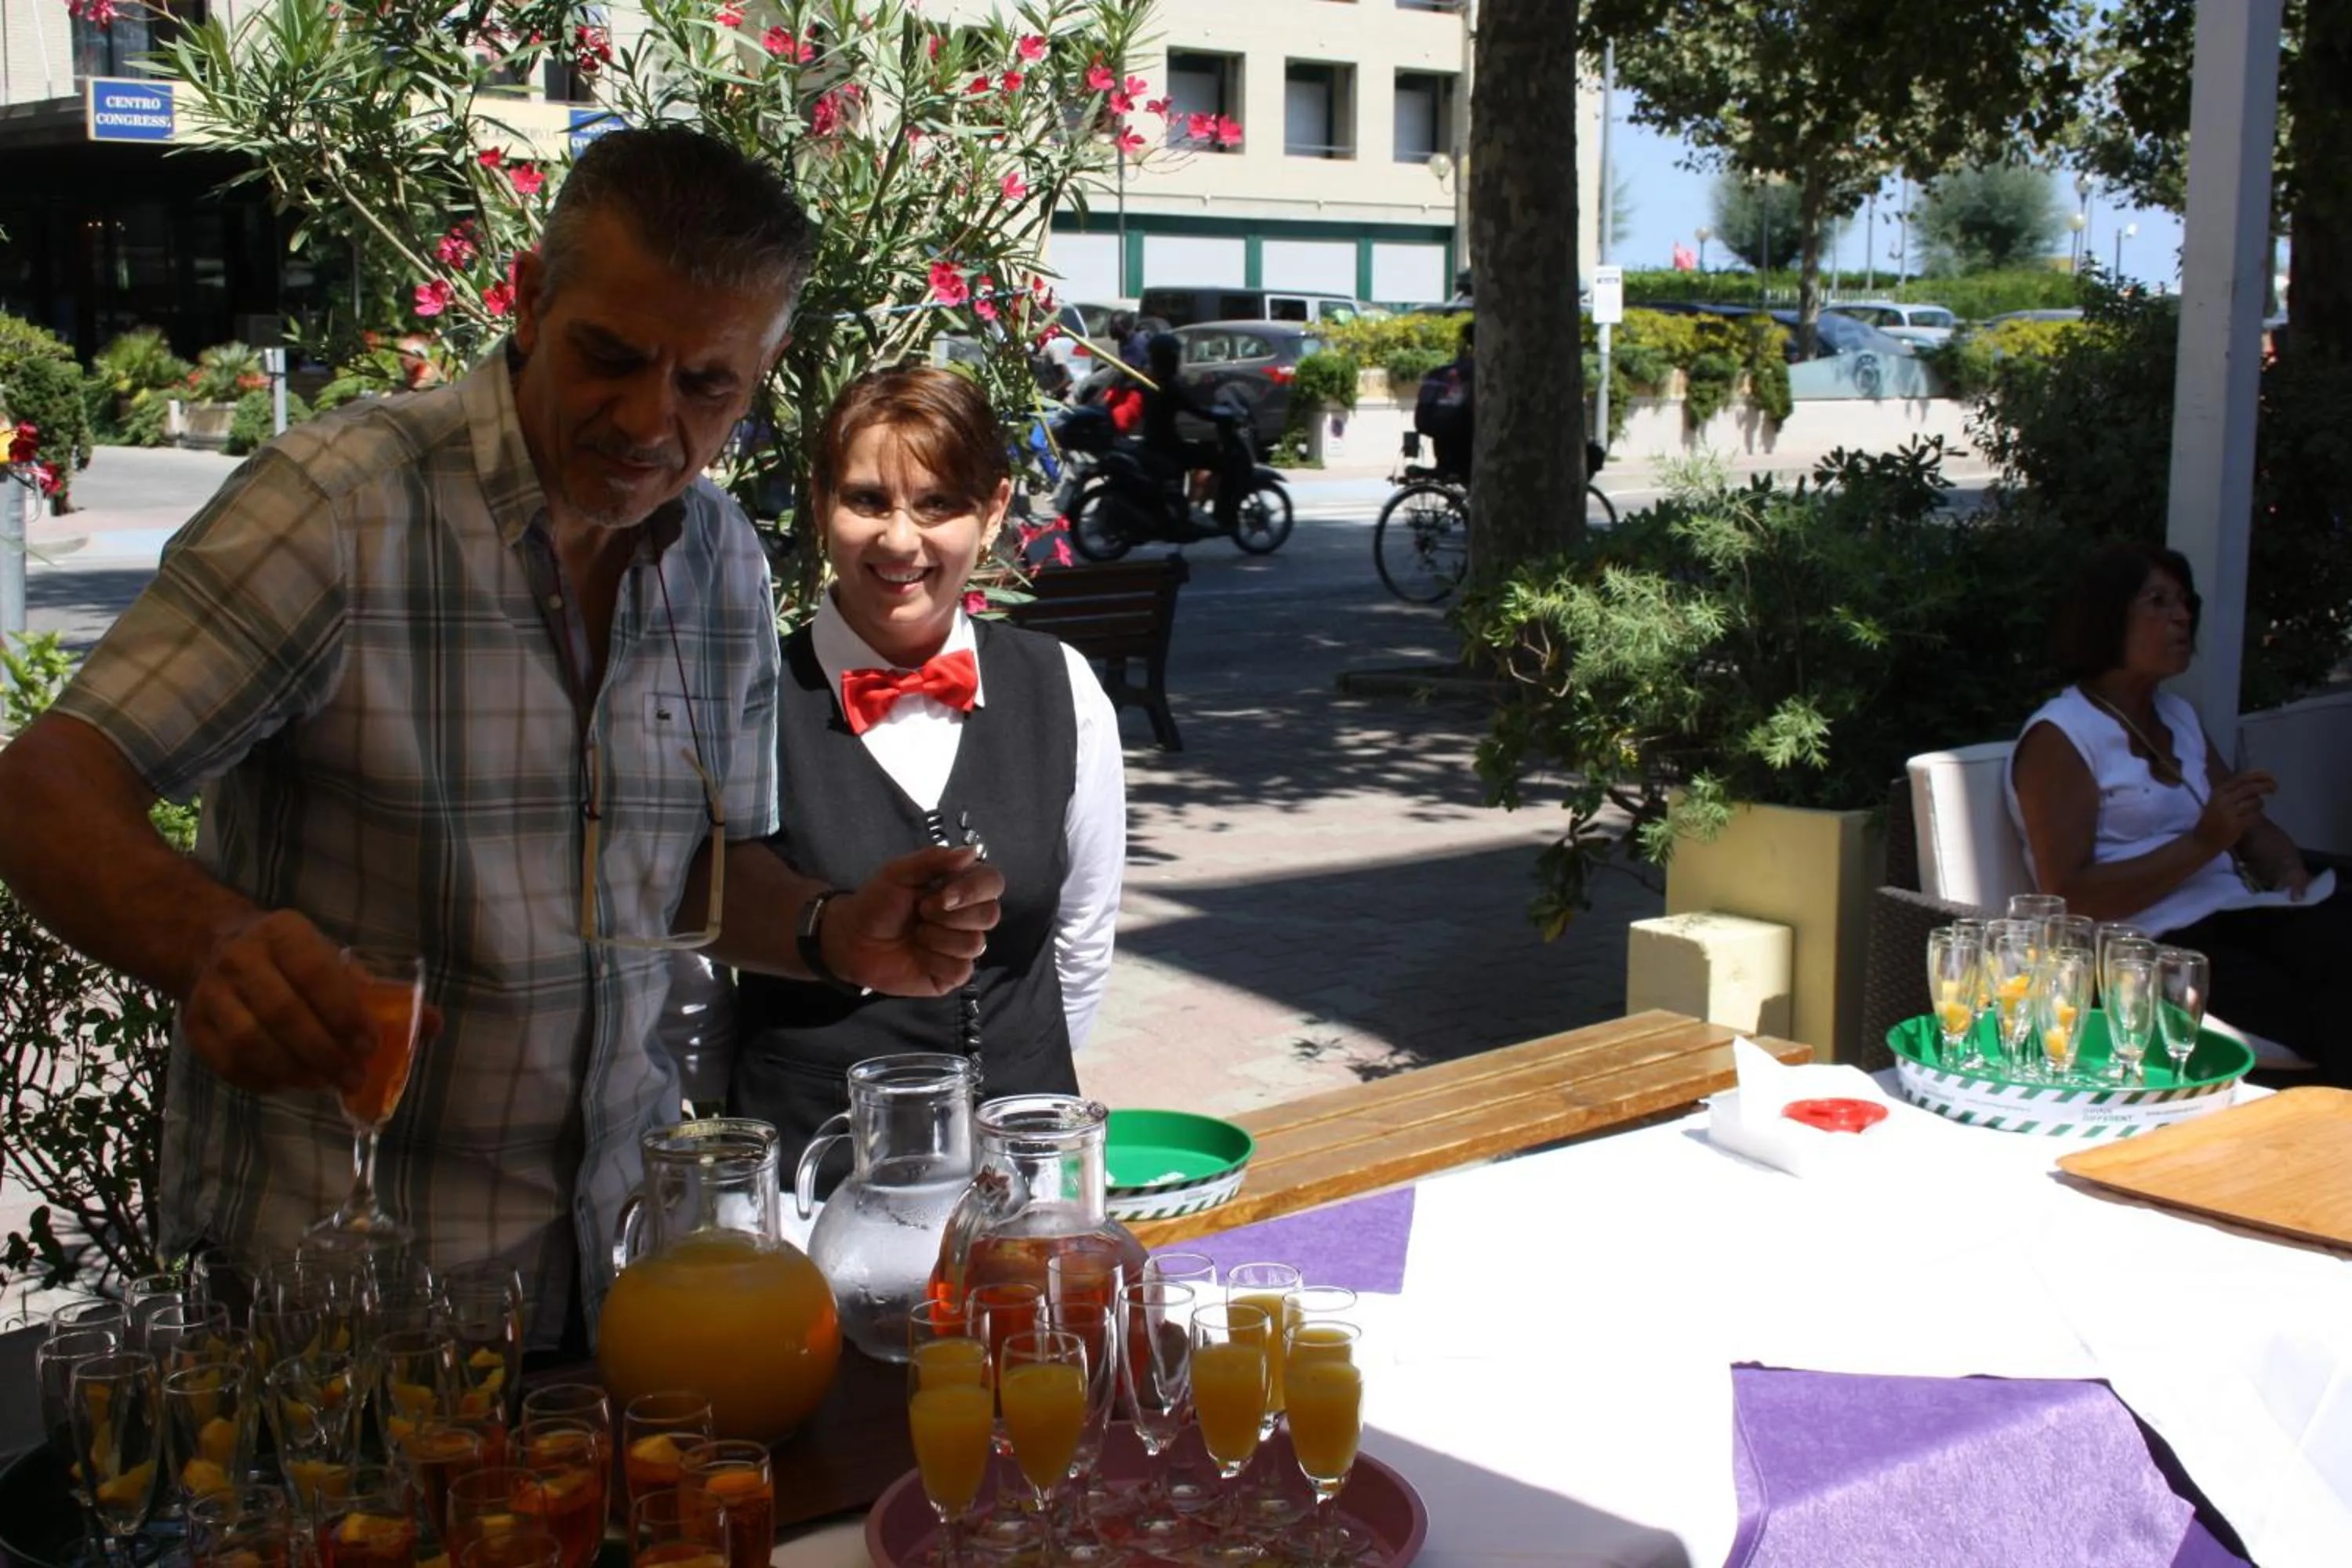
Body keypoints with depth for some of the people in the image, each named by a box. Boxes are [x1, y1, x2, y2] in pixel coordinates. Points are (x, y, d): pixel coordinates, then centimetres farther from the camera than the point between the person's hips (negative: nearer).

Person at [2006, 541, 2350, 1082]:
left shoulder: (2179, 718, 25)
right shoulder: (2058, 737, -1)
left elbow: (2254, 829, 27)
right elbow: (2068, 900, -10)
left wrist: (2289, 871, 3)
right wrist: (2202, 844, -16)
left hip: (2235, 918, 7)